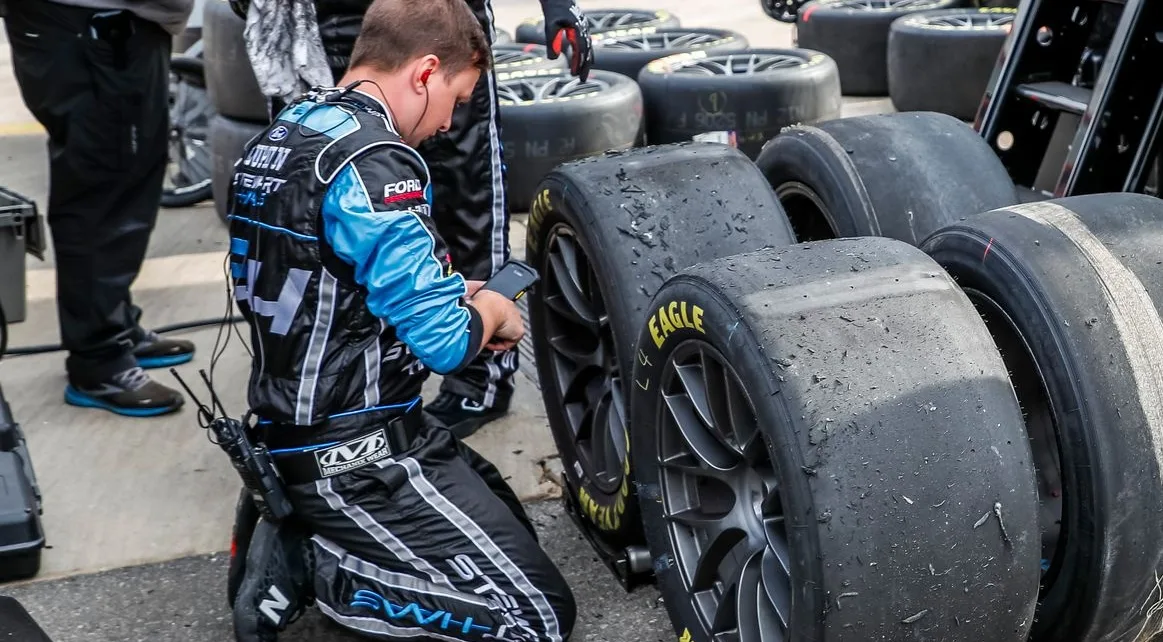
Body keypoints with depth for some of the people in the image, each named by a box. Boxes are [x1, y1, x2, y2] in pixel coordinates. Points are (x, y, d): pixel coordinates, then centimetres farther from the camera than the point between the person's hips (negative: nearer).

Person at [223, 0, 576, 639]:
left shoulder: (277, 138, 8)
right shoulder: (374, 162, -23)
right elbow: (442, 341, -24)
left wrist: (452, 293, 9)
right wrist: (491, 310, -1)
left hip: (290, 427, 10)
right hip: (353, 458, -10)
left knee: (505, 517, 22)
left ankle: (295, 533, 9)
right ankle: (310, 567, -4)